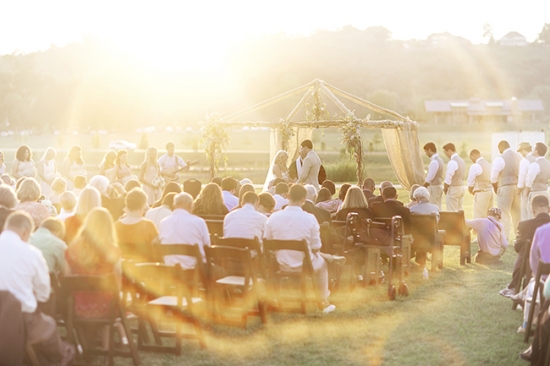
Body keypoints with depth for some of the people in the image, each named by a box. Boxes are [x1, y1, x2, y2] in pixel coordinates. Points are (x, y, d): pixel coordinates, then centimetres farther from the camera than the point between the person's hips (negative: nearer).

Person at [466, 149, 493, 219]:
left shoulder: (475, 166, -11)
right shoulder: (488, 165, 12)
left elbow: (470, 182, -7)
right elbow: (491, 180, 16)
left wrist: (470, 190, 14)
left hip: (481, 193, -8)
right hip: (490, 191, 8)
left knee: (479, 217, -5)